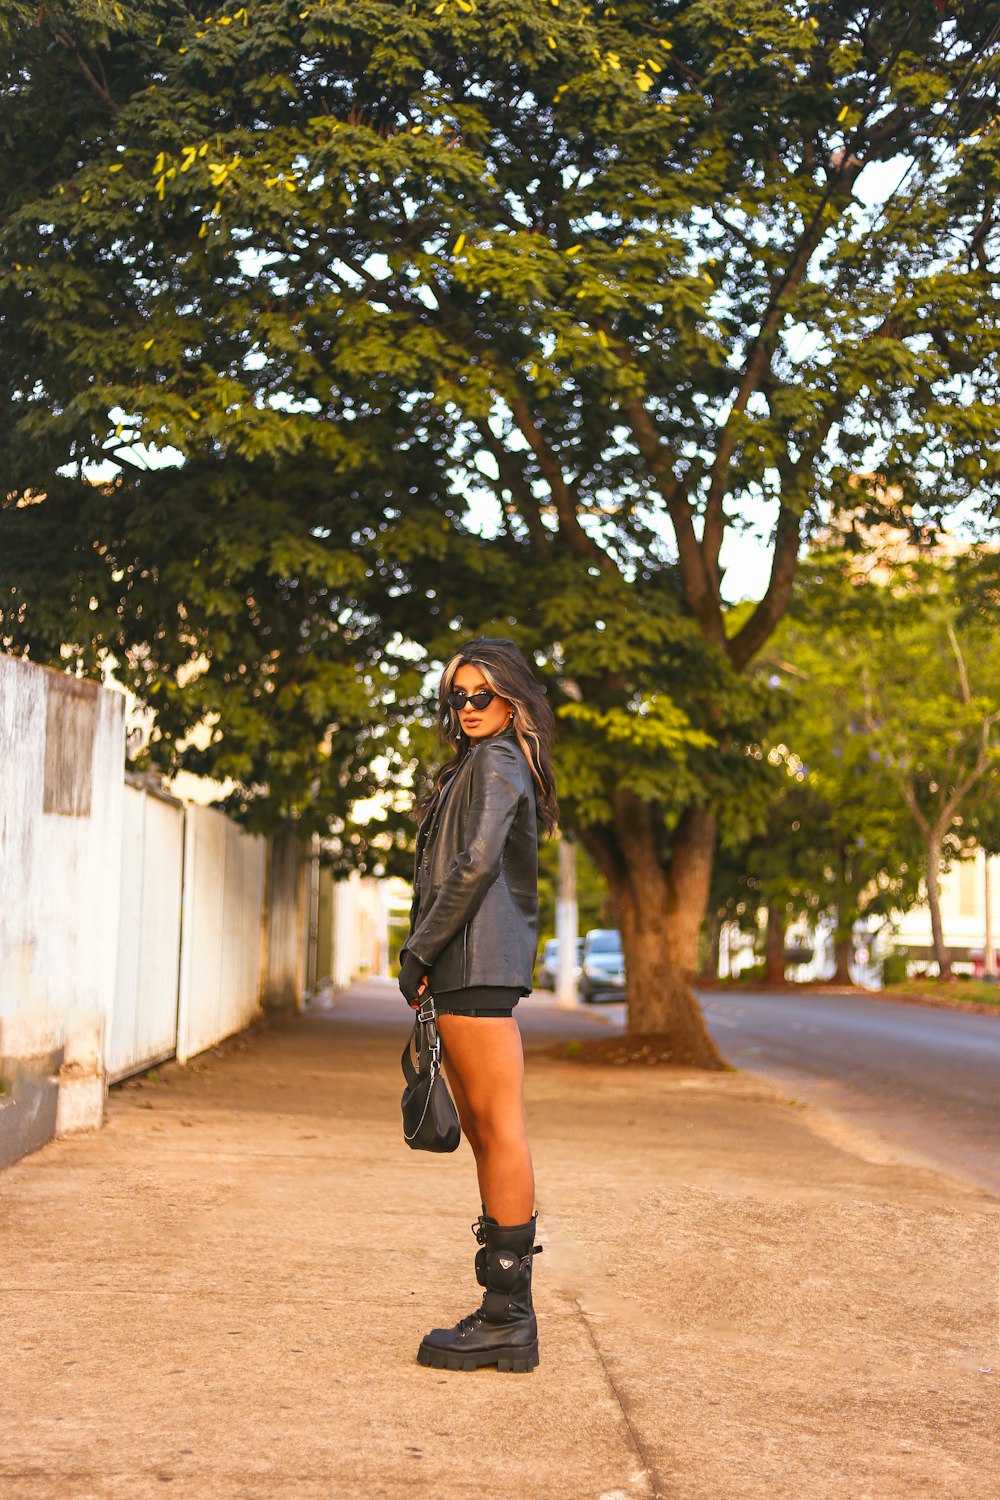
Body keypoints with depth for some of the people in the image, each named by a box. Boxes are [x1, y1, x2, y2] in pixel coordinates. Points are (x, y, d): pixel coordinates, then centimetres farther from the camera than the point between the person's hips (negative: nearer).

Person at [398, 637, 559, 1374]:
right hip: (471, 971, 10)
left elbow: (477, 863, -17)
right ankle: (504, 1311, 14)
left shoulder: (495, 764, -5)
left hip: (478, 963, -10)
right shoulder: (477, 765, 24)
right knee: (484, 1132, 10)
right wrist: (428, 956, 16)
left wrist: (420, 951, -13)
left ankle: (509, 1318, -6)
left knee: (500, 1128, -9)